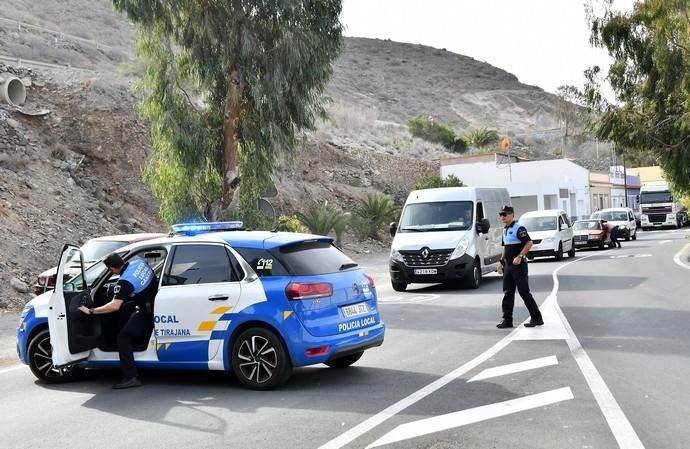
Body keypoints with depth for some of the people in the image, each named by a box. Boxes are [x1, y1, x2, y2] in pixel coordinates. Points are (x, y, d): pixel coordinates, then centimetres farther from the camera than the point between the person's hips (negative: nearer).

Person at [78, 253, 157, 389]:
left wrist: (91, 311, -22)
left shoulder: (124, 282, -22)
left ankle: (131, 377, -15)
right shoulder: (139, 262, 0)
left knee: (123, 338, -9)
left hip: (147, 311, -9)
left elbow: (114, 306, -30)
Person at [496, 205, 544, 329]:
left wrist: (519, 257, -25)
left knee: (524, 292, -5)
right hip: (508, 265, 9)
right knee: (508, 293, 7)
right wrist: (501, 261, 18)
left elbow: (529, 243, -20)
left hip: (519, 265, -9)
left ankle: (537, 318, 4)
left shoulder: (519, 229, -12)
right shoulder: (505, 230, 16)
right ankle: (507, 320, 10)